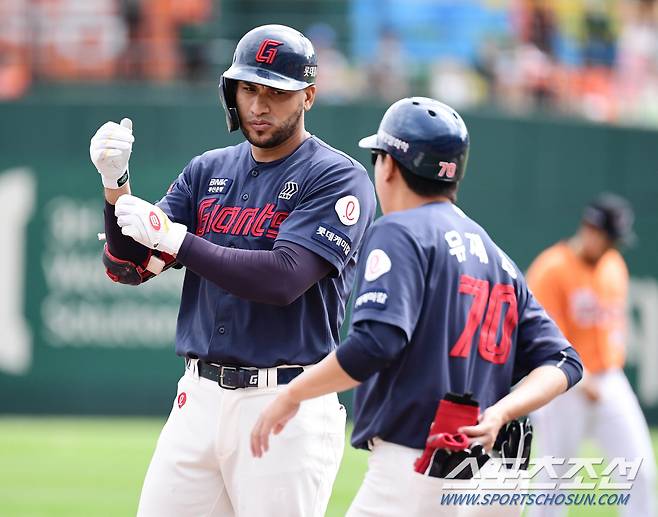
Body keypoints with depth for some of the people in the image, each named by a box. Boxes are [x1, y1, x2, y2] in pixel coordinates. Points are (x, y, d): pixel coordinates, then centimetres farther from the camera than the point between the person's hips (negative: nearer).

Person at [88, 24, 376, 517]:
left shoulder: (338, 178, -6)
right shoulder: (208, 171, 13)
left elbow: (284, 278, -20)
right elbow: (127, 266, 9)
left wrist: (174, 238, -17)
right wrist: (116, 184, -8)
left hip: (287, 408, -6)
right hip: (199, 400, 6)